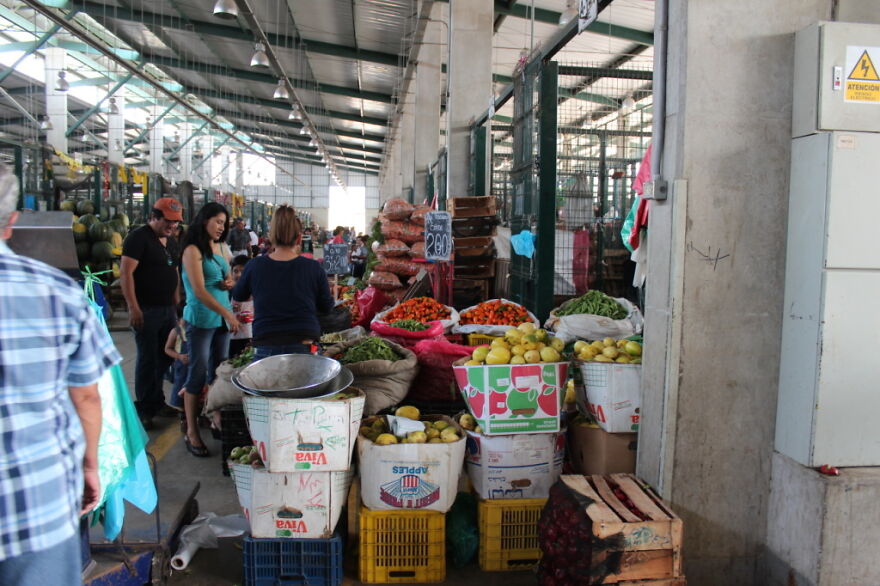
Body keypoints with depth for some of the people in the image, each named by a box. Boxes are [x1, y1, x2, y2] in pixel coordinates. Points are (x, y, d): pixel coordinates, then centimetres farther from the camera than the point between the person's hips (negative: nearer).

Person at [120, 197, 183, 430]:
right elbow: (126, 273, -16)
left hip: (168, 309, 8)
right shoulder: (139, 237, -10)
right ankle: (144, 409, 10)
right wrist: (134, 308, -21)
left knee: (165, 357, 13)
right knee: (147, 359, -1)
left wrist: (176, 303, 16)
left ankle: (157, 401, 28)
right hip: (146, 310, -8)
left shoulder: (171, 241, 15)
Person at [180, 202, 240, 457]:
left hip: (222, 318, 7)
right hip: (201, 319, -7)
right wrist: (227, 313, -23)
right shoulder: (193, 250, -10)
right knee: (199, 373, -2)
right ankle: (191, 433, 6)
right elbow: (199, 291, -18)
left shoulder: (217, 247, 12)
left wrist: (229, 283, 2)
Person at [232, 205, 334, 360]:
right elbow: (326, 307, 5)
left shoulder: (255, 266, -4)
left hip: (265, 348, 1)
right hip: (303, 347, 0)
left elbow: (238, 296, 15)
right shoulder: (313, 268, -6)